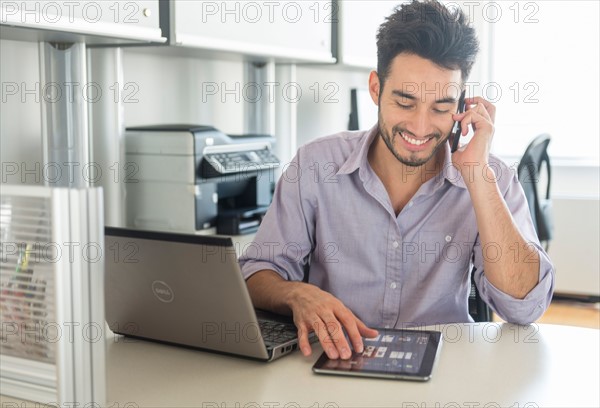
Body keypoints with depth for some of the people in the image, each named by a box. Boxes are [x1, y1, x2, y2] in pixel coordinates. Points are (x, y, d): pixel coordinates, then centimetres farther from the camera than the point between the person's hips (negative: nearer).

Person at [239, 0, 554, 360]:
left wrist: (477, 174, -19)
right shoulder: (315, 165, -5)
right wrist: (298, 295, -26)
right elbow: (257, 276, -3)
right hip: (334, 367, 1)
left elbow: (524, 307, -14)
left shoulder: (492, 179, -4)